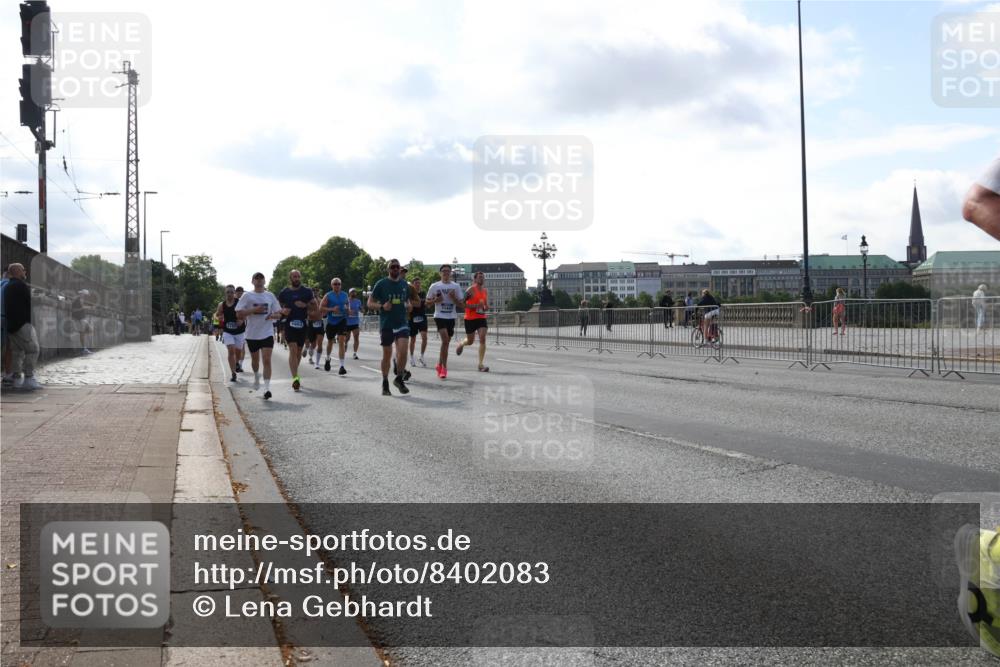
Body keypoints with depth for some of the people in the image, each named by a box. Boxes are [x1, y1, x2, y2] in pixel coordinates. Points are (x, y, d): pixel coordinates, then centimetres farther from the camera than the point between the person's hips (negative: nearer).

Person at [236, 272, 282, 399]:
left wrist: (273, 315, -12)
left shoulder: (270, 296, 6)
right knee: (255, 360, 16)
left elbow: (278, 313, 11)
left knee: (266, 360, -11)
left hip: (267, 333, 0)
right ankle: (256, 376, 47)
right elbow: (239, 314, -8)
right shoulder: (247, 296, -1)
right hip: (252, 334, 0)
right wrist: (254, 310, -19)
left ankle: (267, 388, -14)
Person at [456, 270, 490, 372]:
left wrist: (485, 307, -2)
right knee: (470, 341, 8)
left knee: (483, 339, -13)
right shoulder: (471, 290, -9)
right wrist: (475, 306, -21)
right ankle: (461, 344, 47)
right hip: (470, 318, -4)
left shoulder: (485, 291, 10)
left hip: (482, 318, 4)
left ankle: (481, 364, -13)